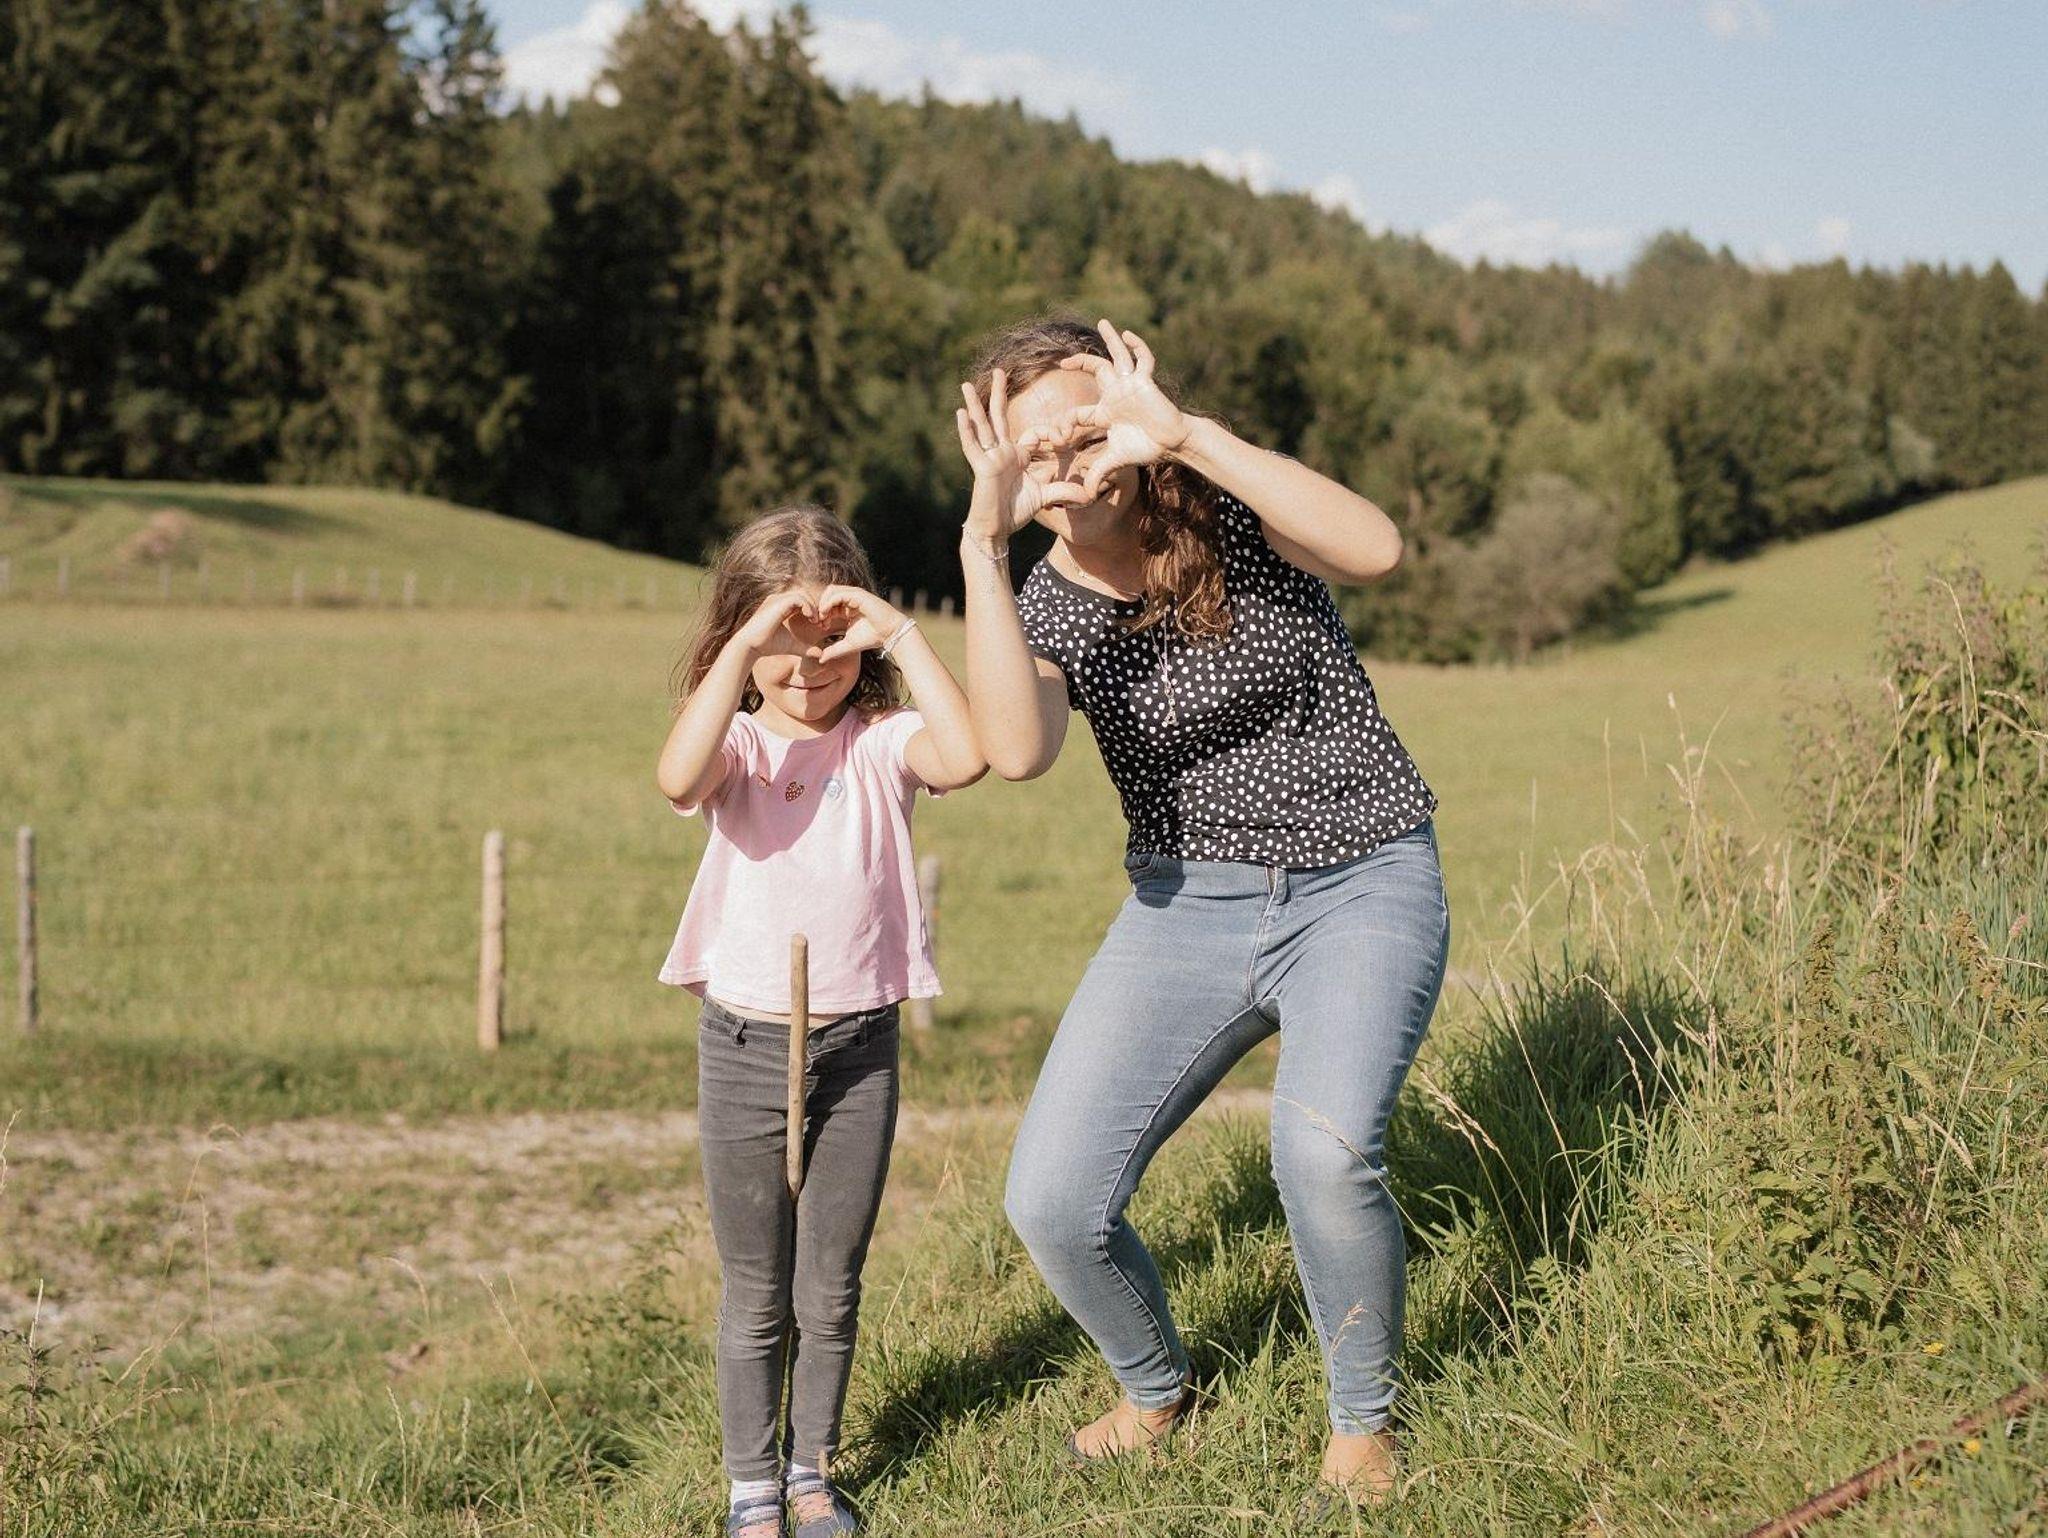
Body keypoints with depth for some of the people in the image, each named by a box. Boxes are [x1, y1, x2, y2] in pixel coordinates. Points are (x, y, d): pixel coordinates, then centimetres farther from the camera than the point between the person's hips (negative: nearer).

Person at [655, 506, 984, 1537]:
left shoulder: (882, 743, -3)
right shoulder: (738, 744, -4)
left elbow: (965, 756, -25)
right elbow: (679, 780, -29)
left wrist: (903, 637, -22)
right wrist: (746, 646, -30)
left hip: (860, 1046, 1)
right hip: (744, 1045, -1)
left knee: (831, 1290, 12)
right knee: (755, 1296, 10)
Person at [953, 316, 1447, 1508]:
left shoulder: (1233, 514, -8)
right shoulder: (1043, 607, -3)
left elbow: (1377, 548, -30)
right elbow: (1017, 750, -25)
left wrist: (1190, 435, -32)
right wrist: (982, 543, -29)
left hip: (1361, 885, -3)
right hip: (1190, 903, 4)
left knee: (1324, 1145, -31)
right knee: (1051, 1204, -7)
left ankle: (1364, 1422, -3)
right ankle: (1157, 1391, 25)